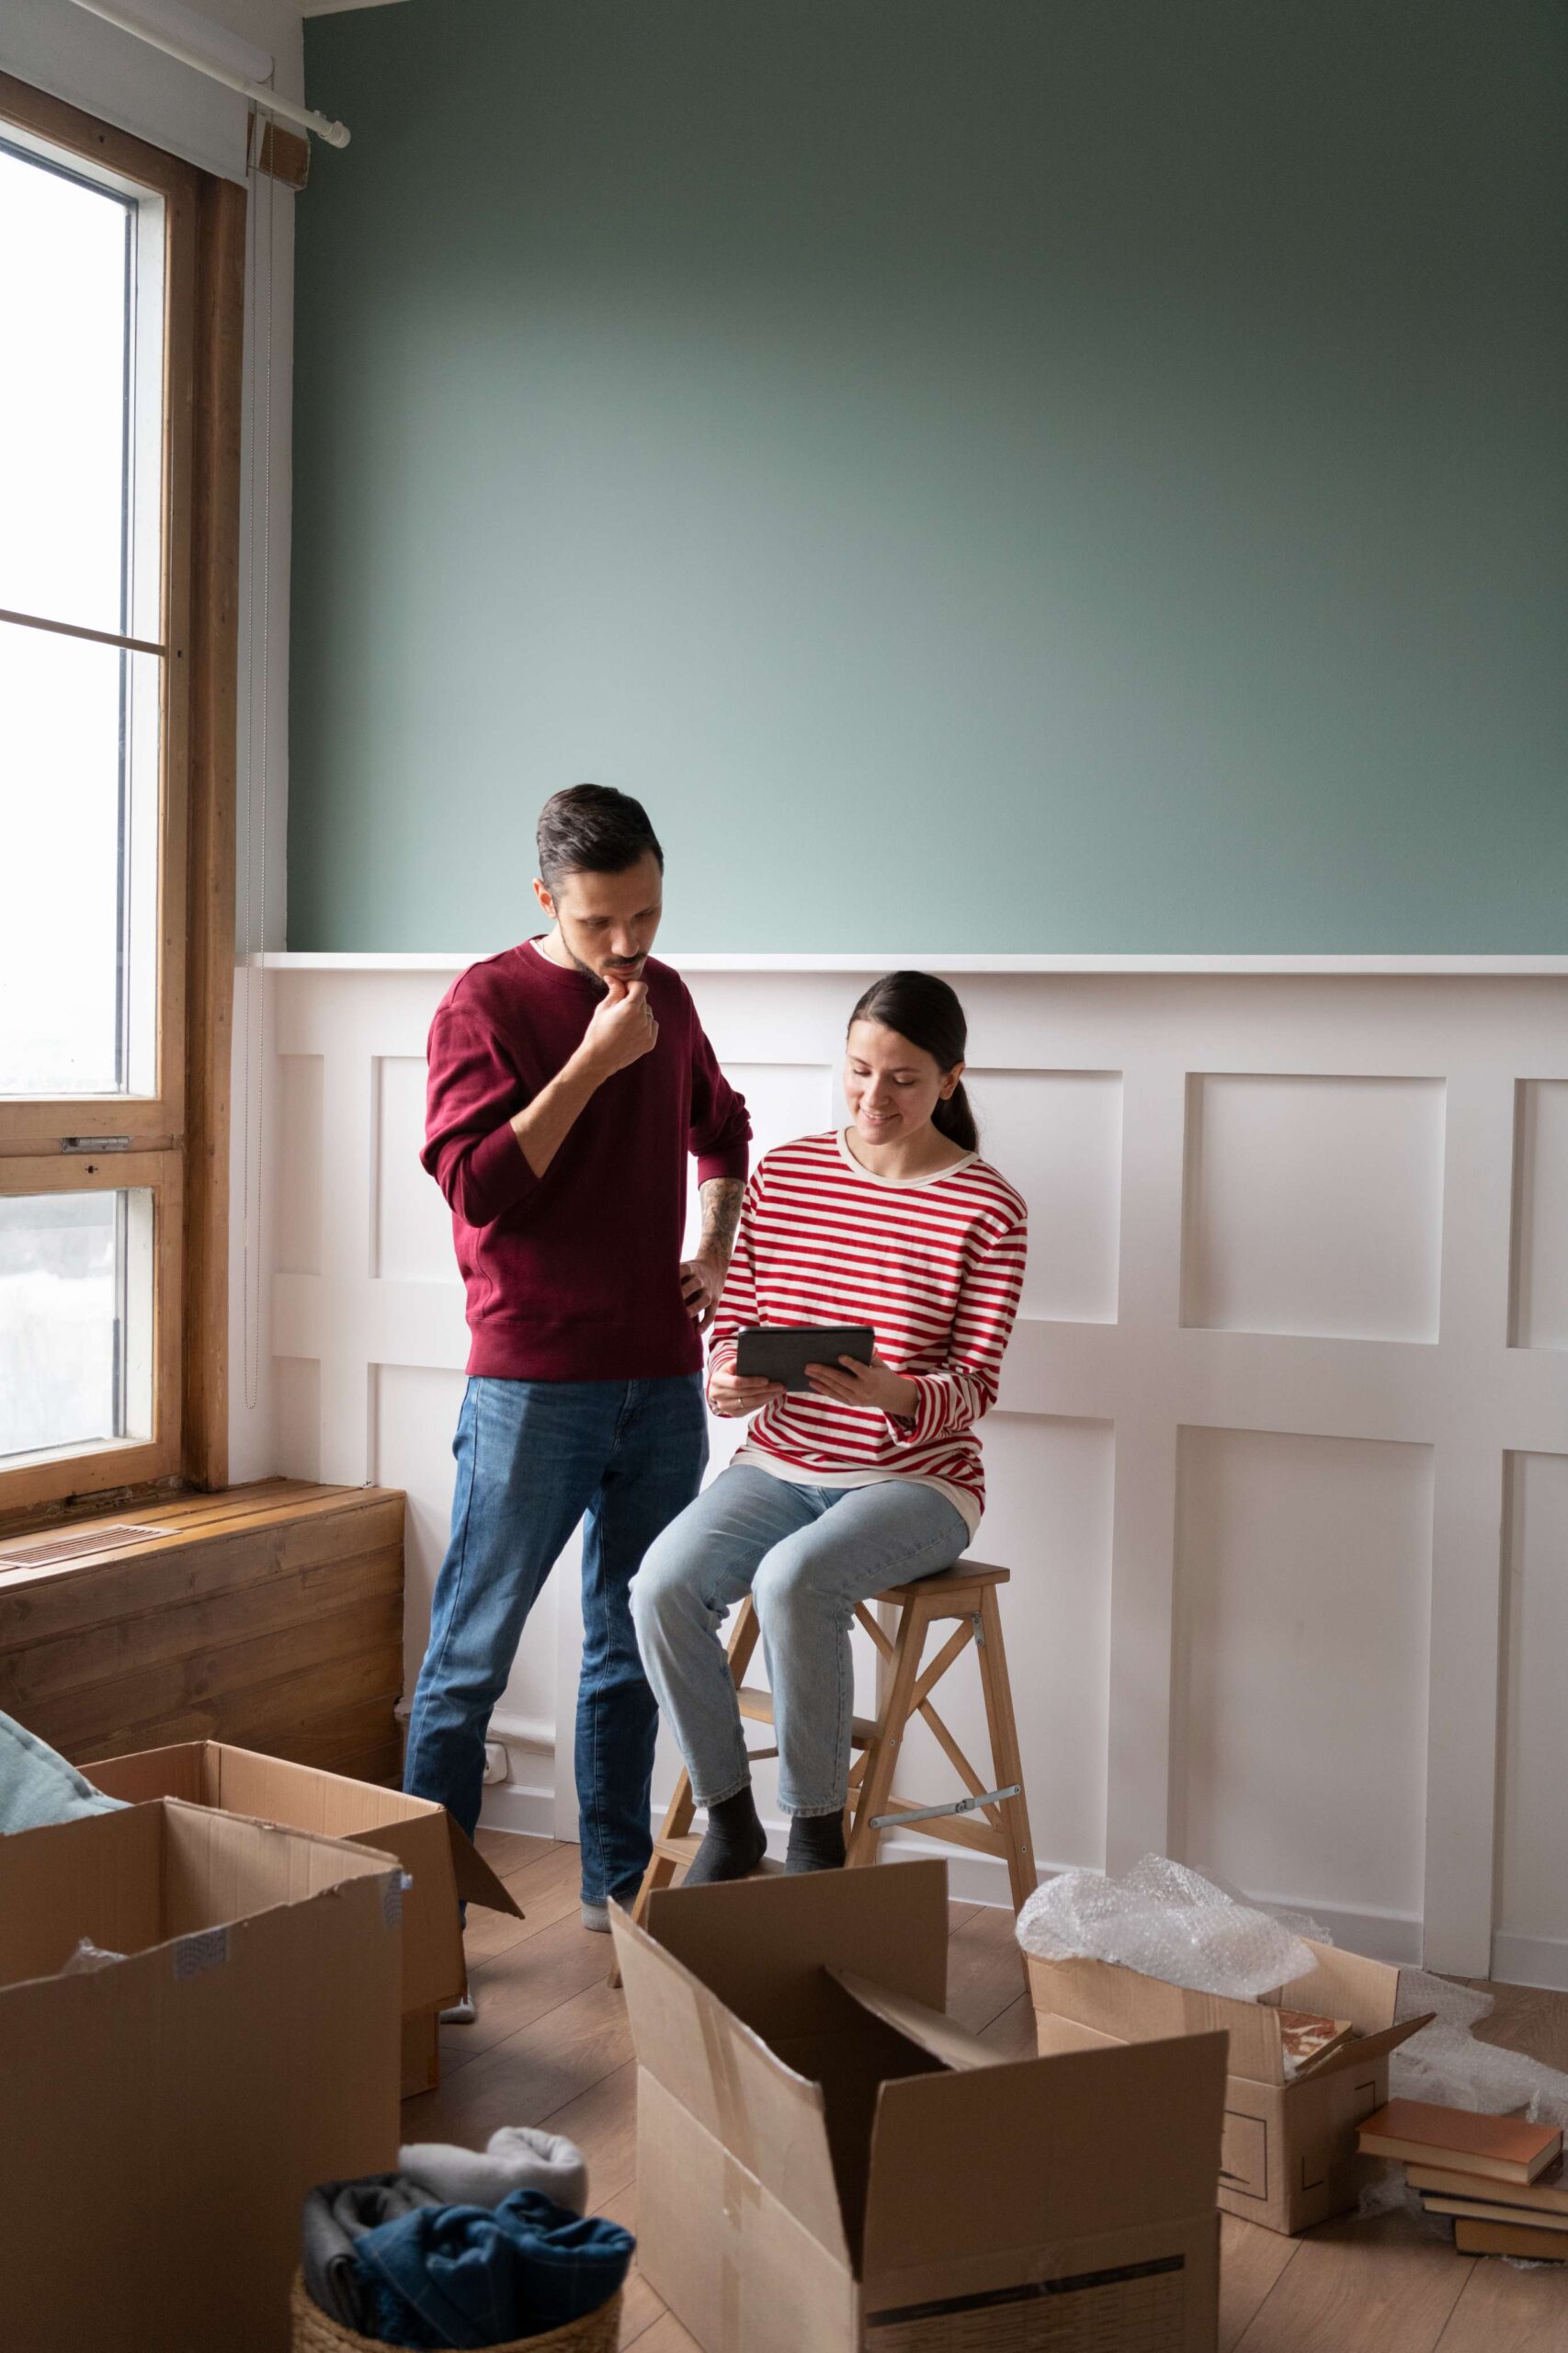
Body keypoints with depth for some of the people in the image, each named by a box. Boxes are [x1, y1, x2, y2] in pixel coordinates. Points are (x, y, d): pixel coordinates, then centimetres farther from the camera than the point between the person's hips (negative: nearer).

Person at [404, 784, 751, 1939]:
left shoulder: (667, 997, 12)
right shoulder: (487, 1002, -6)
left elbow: (723, 1130, 29)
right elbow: (478, 1187, -15)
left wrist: (715, 1252, 14)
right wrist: (591, 1063, -17)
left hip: (663, 1377, 6)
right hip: (533, 1381, -5)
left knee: (634, 1646, 13)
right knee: (473, 1652, 0)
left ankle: (618, 1882, 24)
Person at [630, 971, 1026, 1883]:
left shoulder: (987, 1209, -5)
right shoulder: (784, 1175, 6)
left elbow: (976, 1383, -8)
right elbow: (735, 1318, 10)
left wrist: (896, 1393, -31)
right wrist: (727, 1378, -15)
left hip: (915, 1479, -4)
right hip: (781, 1461, 4)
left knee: (792, 1580, -34)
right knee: (663, 1584, -24)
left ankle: (818, 1840, -13)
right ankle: (730, 1823, -3)